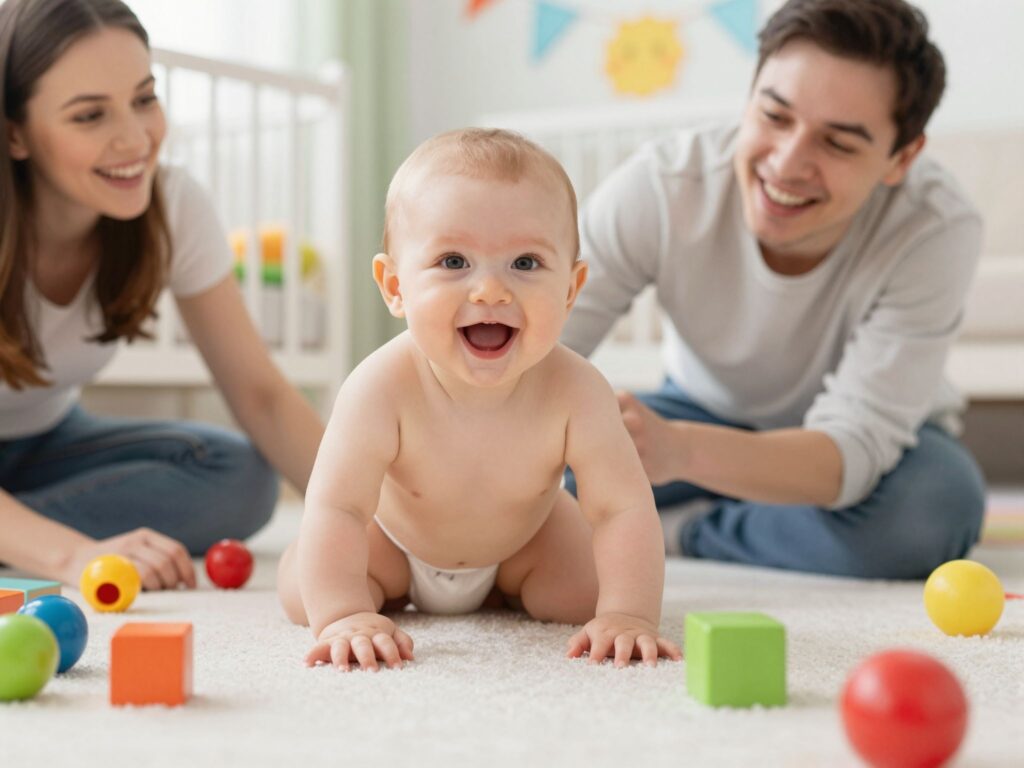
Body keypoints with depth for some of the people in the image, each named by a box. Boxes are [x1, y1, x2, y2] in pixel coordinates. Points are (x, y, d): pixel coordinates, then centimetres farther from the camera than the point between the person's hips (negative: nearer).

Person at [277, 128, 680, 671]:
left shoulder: (574, 391, -37)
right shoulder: (383, 389, -41)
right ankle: (394, 584, 26)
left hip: (524, 532, 1)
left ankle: (501, 584, 24)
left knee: (585, 596, -13)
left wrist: (628, 615, -48)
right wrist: (343, 616, -53)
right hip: (395, 532, -1)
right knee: (301, 595, -11)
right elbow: (335, 509, -41)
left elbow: (624, 508, -35)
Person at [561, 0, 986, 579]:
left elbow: (855, 447, -37)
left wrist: (678, 450, -56)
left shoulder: (937, 231, -32)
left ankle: (674, 529, -17)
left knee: (939, 504, -36)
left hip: (879, 441, 0)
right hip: (707, 413, 1)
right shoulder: (660, 188, -28)